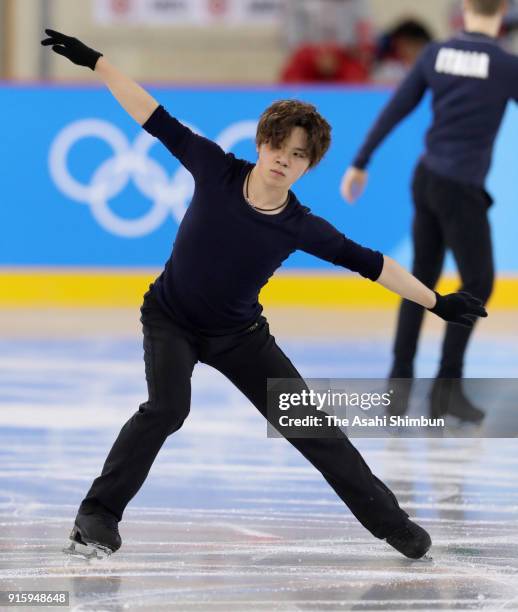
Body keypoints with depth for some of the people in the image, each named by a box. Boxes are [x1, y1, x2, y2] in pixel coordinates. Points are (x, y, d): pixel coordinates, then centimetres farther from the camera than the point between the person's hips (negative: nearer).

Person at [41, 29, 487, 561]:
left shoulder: (301, 228, -16)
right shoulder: (216, 170, -19)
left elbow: (369, 262, -7)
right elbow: (155, 119, -15)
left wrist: (436, 302, -5)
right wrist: (94, 60, -14)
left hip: (239, 333, 2)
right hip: (171, 319, -1)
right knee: (168, 407, -28)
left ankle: (389, 520, 14)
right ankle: (97, 513, -17)